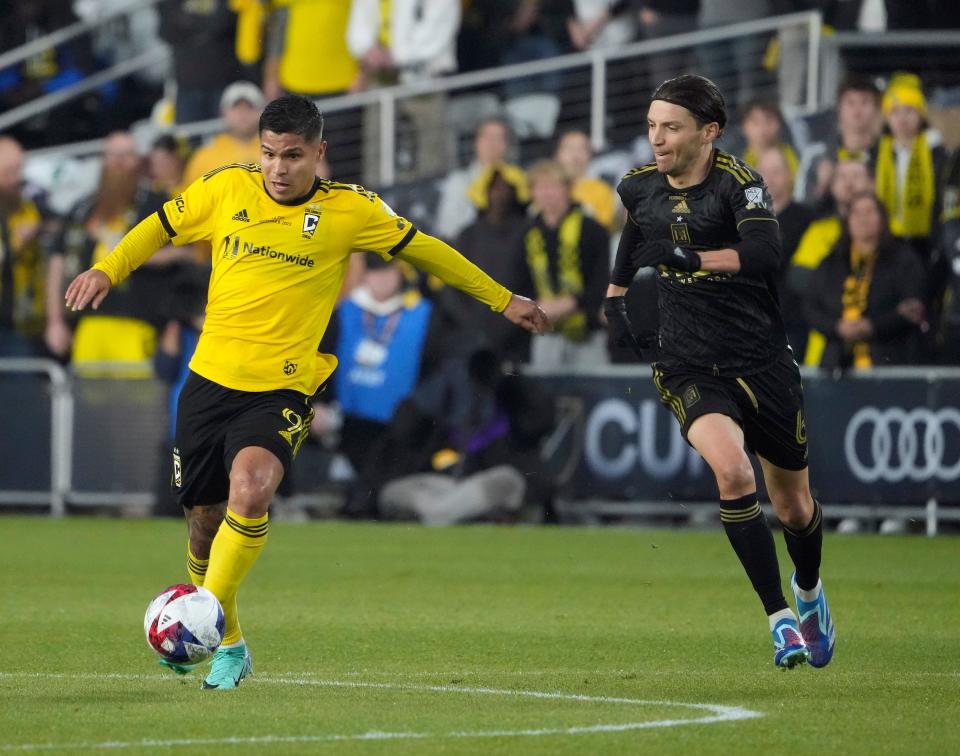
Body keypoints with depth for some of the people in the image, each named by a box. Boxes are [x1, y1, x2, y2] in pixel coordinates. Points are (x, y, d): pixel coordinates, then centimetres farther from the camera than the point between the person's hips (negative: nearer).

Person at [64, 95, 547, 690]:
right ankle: (230, 648, 31)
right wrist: (108, 270, 2)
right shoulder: (227, 189, 1)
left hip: (281, 390, -3)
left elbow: (423, 250, 9)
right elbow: (162, 226, 17)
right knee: (204, 518, 9)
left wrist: (502, 300, 16)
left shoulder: (350, 210, -3)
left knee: (250, 490, -31)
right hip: (210, 377, 3)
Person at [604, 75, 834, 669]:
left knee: (794, 509, 13)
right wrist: (615, 295, 18)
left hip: (763, 362, -2)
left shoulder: (739, 184, -14)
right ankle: (779, 619, -21)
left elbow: (766, 253, -33)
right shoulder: (639, 188, 2)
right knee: (732, 470, -28)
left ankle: (809, 589, 48)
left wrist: (687, 256, -41)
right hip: (690, 368, 2)